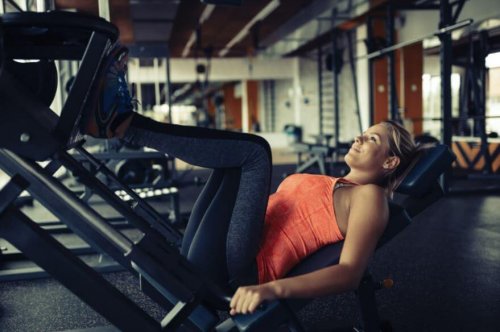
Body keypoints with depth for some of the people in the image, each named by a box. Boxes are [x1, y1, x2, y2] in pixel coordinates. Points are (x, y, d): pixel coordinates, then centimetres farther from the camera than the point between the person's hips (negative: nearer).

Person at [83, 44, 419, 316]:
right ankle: (121, 122, 1)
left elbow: (350, 273, -17)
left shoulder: (368, 197, -1)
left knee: (254, 151, -18)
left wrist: (273, 288, -33)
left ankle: (121, 123, -15)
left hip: (225, 273, -8)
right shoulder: (330, 186, 25)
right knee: (243, 155, 12)